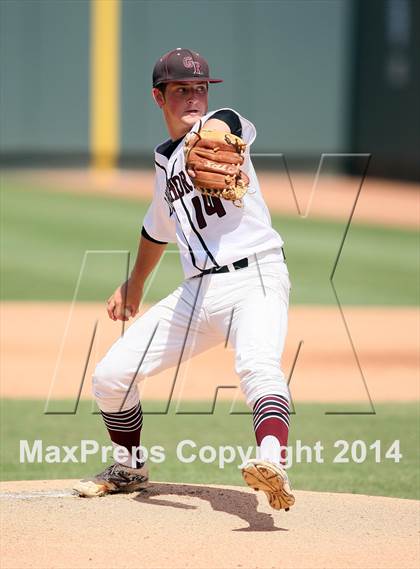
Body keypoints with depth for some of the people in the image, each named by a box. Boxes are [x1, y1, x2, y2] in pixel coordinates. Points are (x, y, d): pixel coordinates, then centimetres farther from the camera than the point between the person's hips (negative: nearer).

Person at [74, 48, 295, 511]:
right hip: (196, 292, 7)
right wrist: (134, 285, 46)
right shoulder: (164, 160, 19)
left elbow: (219, 127, -31)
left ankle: (273, 464, -58)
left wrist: (206, 136, -56)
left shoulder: (220, 123, -3)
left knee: (258, 367, -36)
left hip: (254, 277, -7)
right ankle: (129, 469, 31)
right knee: (110, 376, 6)